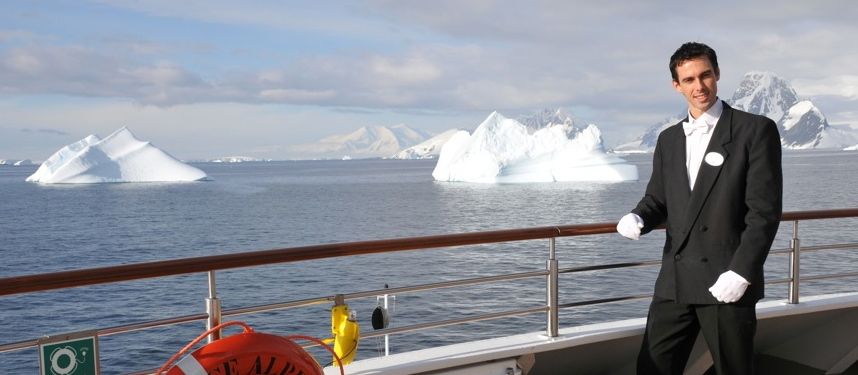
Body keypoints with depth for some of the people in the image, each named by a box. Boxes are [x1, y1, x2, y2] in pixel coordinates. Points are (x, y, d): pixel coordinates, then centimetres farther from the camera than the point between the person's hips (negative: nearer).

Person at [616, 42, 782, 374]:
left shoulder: (756, 130, -3)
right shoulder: (668, 139, 14)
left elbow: (765, 210, -9)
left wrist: (741, 272, -16)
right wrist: (637, 218, -6)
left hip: (726, 281, -5)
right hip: (675, 282, 5)